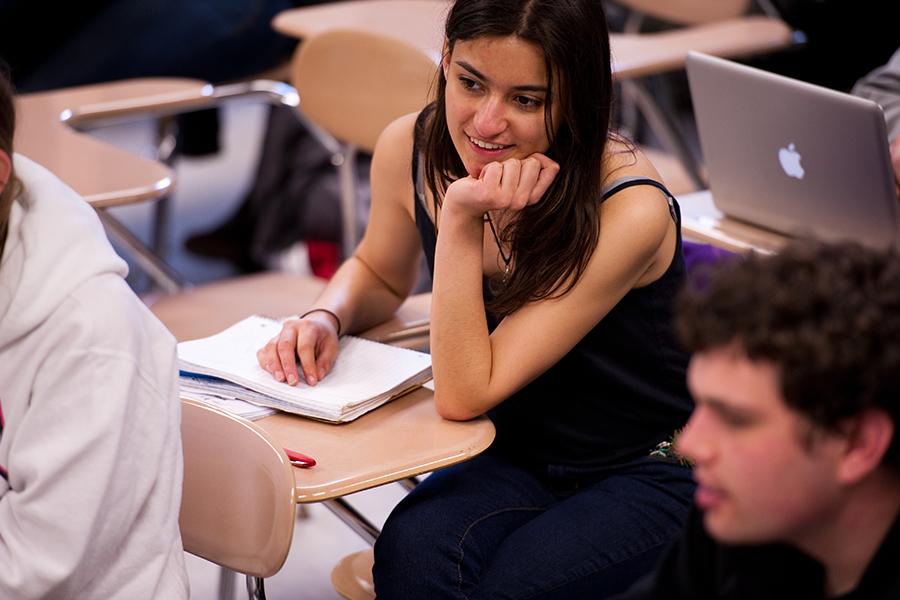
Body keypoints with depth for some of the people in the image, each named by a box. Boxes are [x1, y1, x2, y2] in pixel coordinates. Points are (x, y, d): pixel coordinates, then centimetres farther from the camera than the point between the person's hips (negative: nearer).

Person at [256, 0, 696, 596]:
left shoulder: (629, 212, -27)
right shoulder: (410, 149, -11)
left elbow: (463, 395, -27)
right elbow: (379, 275, 14)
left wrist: (462, 222, -33)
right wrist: (325, 318, -8)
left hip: (656, 473, -4)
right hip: (521, 453, 4)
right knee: (413, 552, -29)